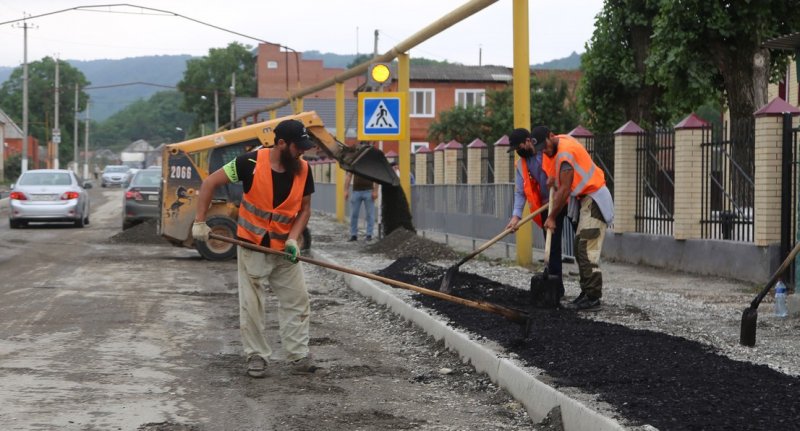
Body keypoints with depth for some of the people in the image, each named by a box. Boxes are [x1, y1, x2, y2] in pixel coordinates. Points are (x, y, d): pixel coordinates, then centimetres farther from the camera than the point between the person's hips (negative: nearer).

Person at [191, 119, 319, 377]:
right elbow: (210, 183, -12)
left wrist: (293, 239, -13)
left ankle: (299, 357, 9)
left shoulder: (303, 170, -7)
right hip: (252, 246, -3)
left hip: (284, 249, 3)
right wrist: (200, 222, -14)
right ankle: (257, 357, 15)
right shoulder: (252, 162, -19)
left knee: (297, 301, 2)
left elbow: (305, 208, 4)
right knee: (251, 305, 3)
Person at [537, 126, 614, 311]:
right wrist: (553, 175, 9)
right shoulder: (559, 142, 6)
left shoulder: (565, 153, -24)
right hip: (585, 199, 10)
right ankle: (586, 292, 13)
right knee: (580, 248, 10)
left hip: (594, 200, -10)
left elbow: (565, 190, -22)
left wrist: (551, 217, -15)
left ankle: (593, 297, -17)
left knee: (588, 249, -15)